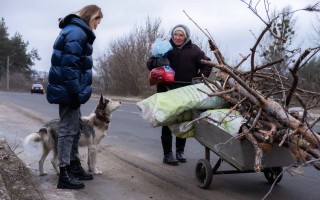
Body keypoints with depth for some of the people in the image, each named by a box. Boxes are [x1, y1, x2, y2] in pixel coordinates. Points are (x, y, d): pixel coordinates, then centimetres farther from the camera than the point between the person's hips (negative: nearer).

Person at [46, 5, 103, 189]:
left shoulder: (77, 31, 19)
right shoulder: (76, 32, -14)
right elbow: (69, 63, -23)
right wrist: (74, 91, -23)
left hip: (70, 89, 10)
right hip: (69, 90, -10)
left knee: (76, 127, 16)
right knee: (68, 129, -6)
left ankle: (74, 166, 27)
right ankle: (65, 175, 0)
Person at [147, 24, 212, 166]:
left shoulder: (193, 50, 4)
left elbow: (207, 65, 8)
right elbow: (150, 63, 1)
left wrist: (200, 78, -7)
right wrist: (158, 61, -21)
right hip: (167, 91, -1)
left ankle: (180, 151, 25)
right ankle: (167, 154, 6)